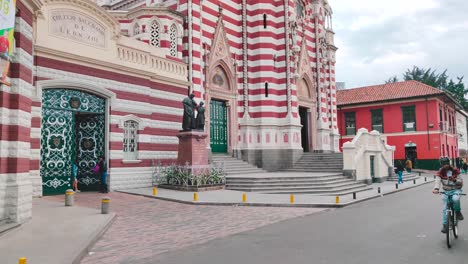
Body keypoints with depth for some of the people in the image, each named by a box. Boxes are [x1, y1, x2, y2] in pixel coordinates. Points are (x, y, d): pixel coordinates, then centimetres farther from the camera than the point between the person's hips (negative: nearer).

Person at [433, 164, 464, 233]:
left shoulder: (455, 171, -12)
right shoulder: (440, 173, -12)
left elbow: (461, 182, -10)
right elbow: (438, 181, -27)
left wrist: (455, 180, -32)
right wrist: (436, 189, -45)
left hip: (456, 190, -1)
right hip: (446, 191, 1)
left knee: (455, 199, -35)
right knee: (445, 208, -2)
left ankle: (458, 212, -6)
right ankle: (445, 225, 9)